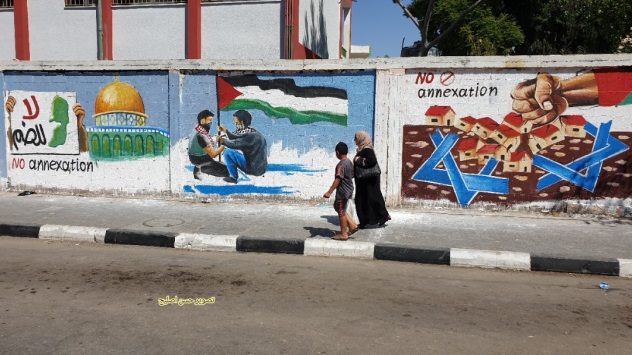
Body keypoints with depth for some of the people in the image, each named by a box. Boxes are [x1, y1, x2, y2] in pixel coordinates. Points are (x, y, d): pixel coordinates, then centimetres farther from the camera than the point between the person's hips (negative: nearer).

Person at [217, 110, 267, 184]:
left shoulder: (251, 135, -22)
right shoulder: (250, 131, 6)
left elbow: (235, 144, -22)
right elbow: (237, 140, 17)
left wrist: (223, 141, -6)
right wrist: (226, 131, 13)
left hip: (255, 168, -9)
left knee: (227, 152, -9)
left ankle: (233, 177, 0)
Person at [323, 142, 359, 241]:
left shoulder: (341, 164, -21)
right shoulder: (349, 162, 7)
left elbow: (337, 180, -27)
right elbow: (352, 176, 17)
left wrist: (329, 192, -27)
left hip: (342, 192, -9)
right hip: (348, 190, 10)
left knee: (341, 212, 2)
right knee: (338, 207, 21)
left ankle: (343, 234, 12)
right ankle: (352, 225, 20)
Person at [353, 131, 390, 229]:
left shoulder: (367, 150, -16)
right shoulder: (362, 149, 12)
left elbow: (373, 161, -30)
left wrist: (359, 161, -21)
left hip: (368, 180, -10)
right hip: (363, 180, 10)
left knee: (370, 198, -1)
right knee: (361, 200, 12)